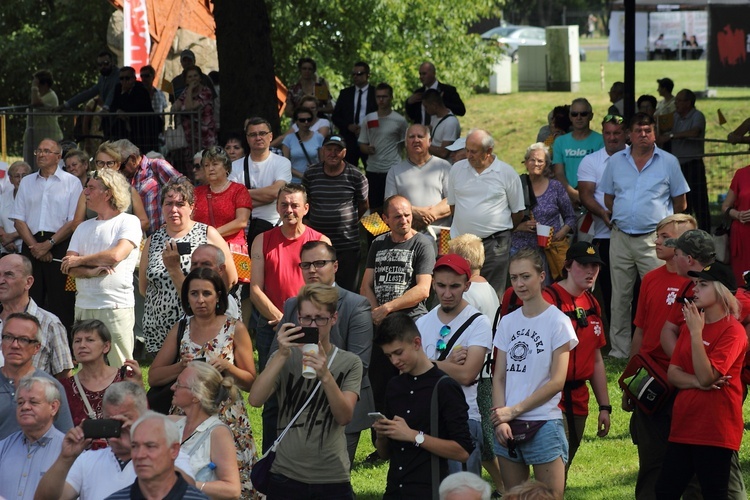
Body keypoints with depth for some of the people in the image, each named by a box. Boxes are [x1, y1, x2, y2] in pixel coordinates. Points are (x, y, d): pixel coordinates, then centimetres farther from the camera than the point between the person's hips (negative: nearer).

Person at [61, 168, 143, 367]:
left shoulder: (129, 222, 0)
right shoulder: (84, 227, 17)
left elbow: (116, 255, -15)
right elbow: (68, 267, 7)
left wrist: (80, 261, -1)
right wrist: (92, 271, -14)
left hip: (116, 307, -6)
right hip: (84, 306, 6)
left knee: (121, 370, -6)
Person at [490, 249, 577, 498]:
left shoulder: (557, 321, -5)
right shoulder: (508, 322, 10)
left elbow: (556, 381, -9)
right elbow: (499, 377, 9)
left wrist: (514, 410, -11)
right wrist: (500, 418, -6)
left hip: (544, 424, -5)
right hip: (508, 428, 5)